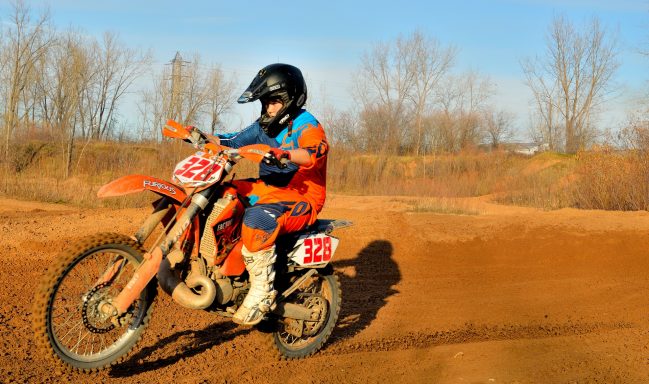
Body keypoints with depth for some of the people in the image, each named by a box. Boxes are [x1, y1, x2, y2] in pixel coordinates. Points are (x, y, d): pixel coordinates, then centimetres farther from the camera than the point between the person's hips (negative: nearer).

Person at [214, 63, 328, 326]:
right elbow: (234, 141, 22)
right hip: (267, 189, 9)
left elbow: (317, 151, -32)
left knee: (257, 220, -37)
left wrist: (283, 154, -51)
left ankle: (262, 290, -29)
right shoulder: (265, 126, 17)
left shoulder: (306, 125, -10)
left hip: (300, 198, -9)